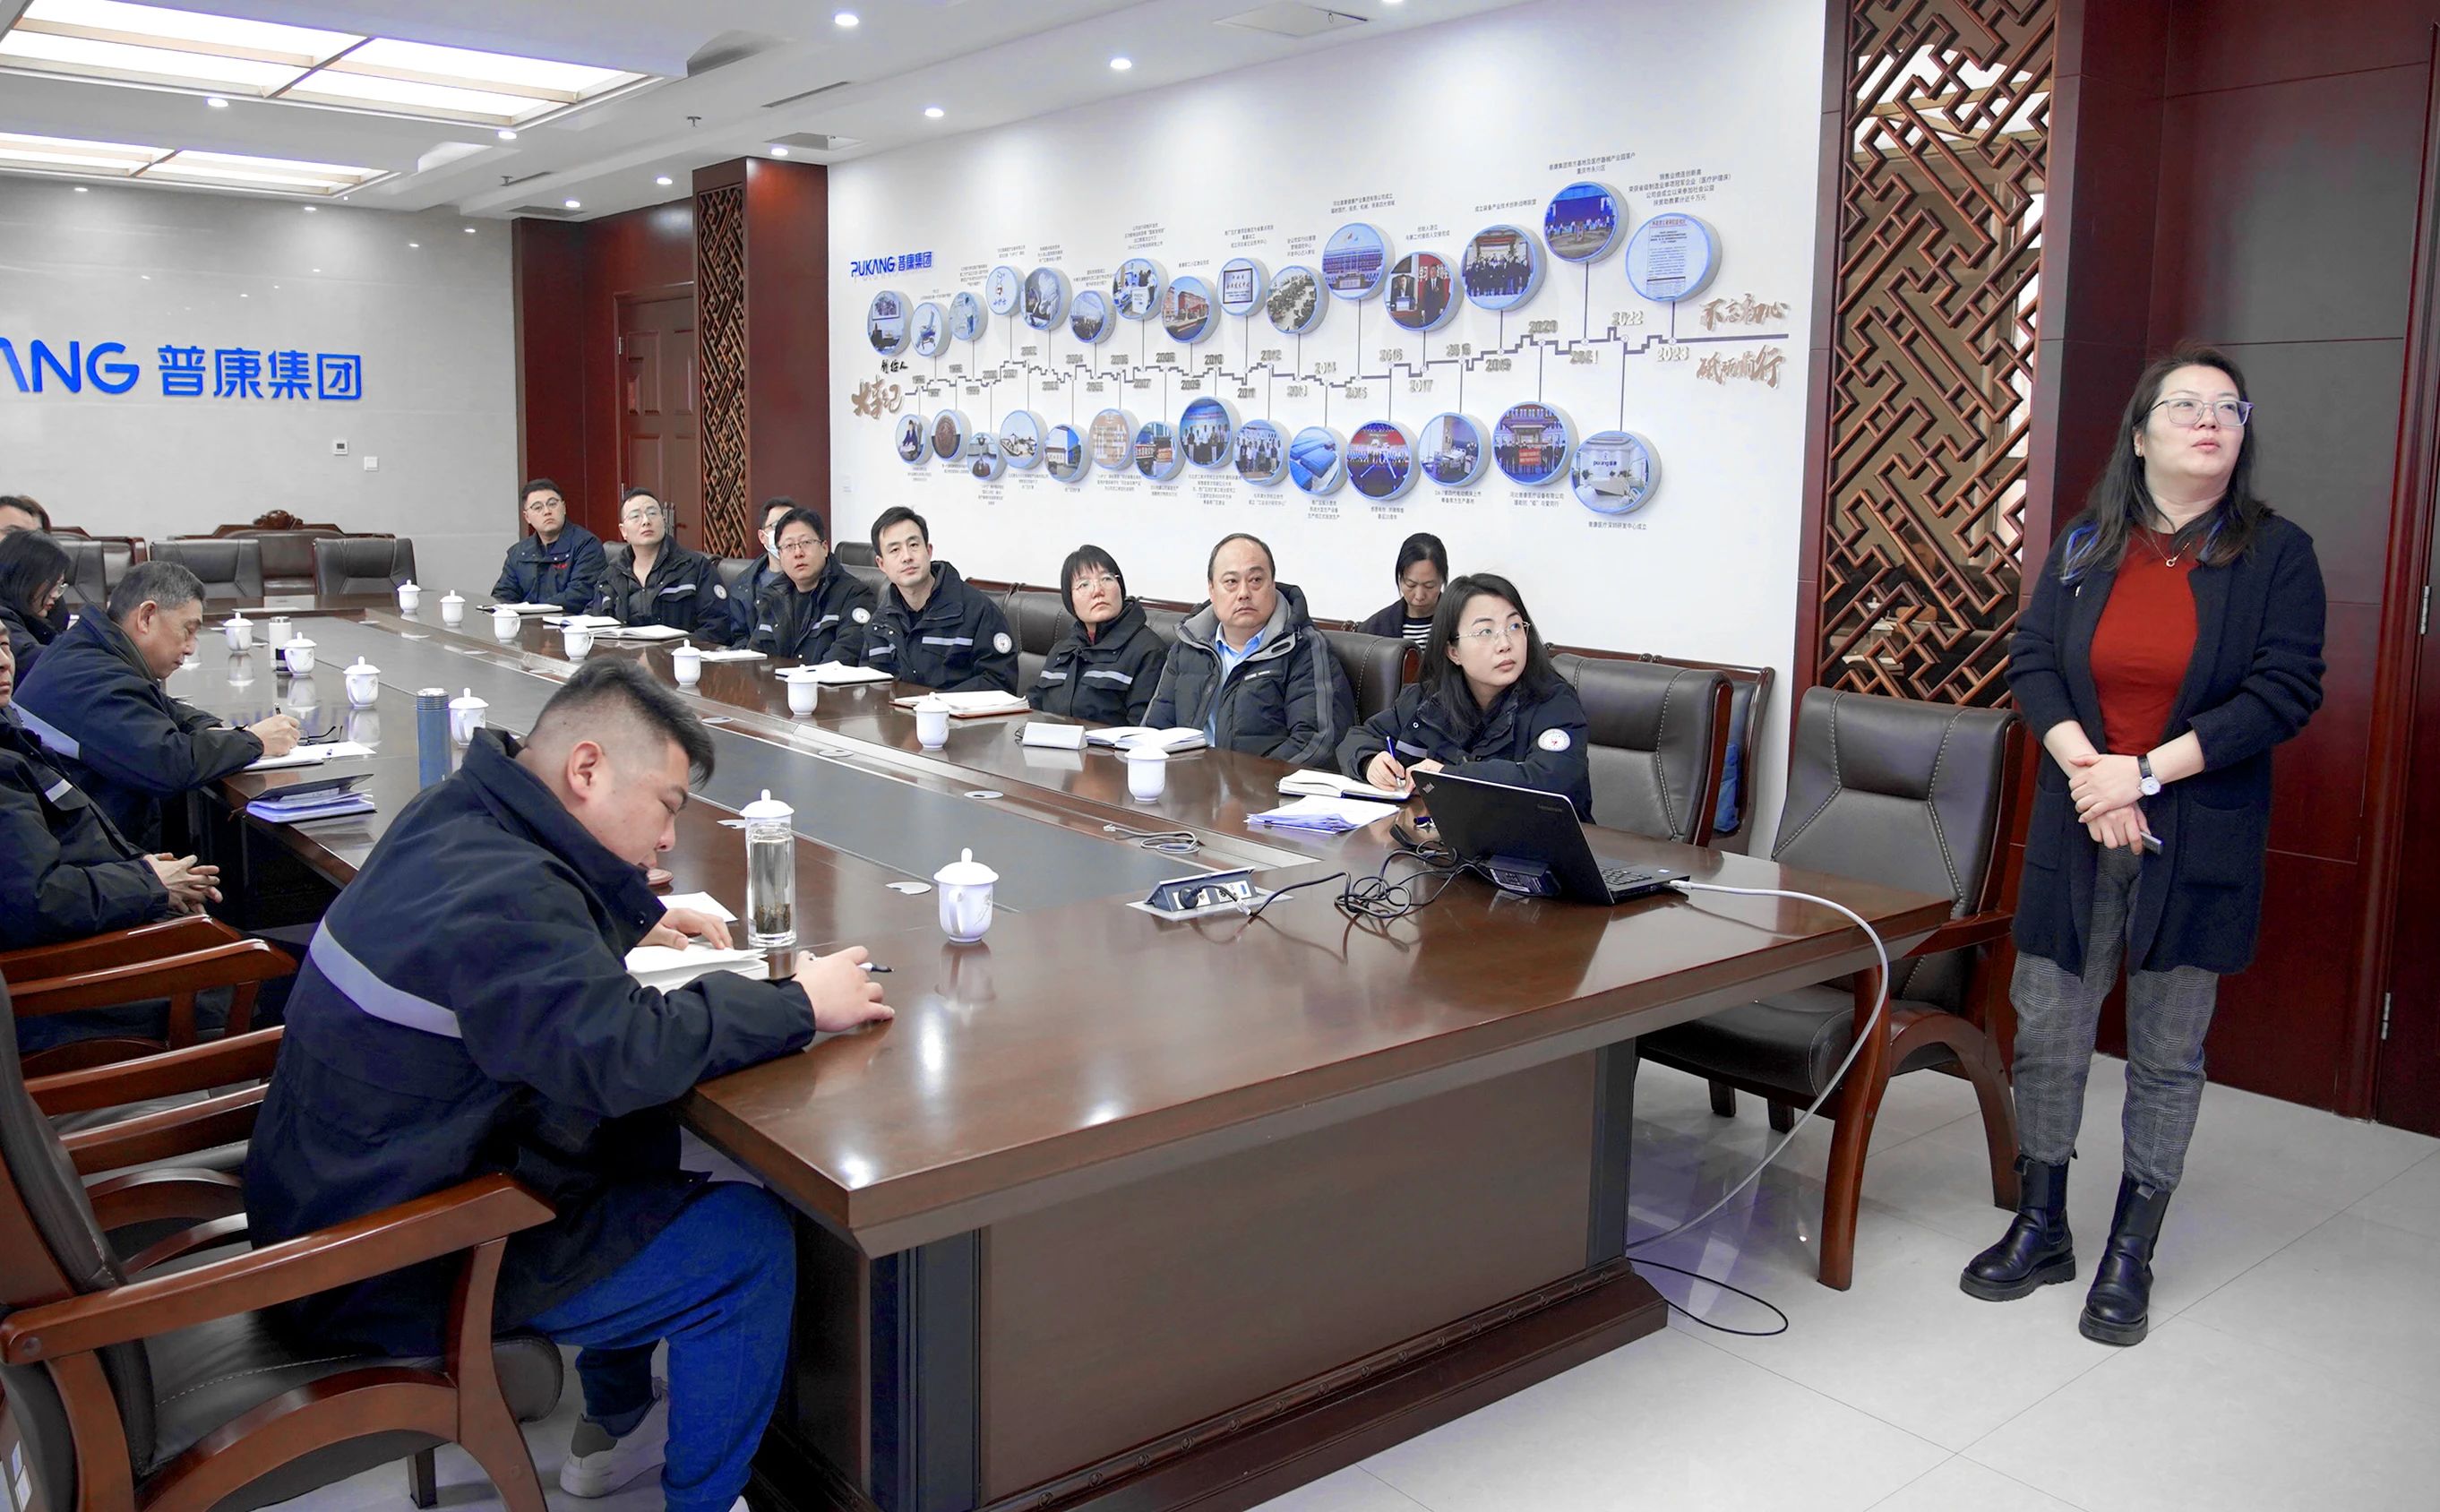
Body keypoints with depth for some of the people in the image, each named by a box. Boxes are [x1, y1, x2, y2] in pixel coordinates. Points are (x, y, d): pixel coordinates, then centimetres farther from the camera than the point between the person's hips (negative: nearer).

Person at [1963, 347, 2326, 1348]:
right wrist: (2086, 769, -15)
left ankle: (2130, 1256, 21)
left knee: (2167, 1052, 7)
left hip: (2196, 841, -2)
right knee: (2047, 1030, 7)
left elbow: (2286, 692, -10)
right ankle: (2041, 1228, 24)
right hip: (2076, 828, 3)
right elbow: (2031, 659, 1)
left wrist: (2147, 773, -17)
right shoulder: (2085, 545, 7)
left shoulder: (2277, 554, -2)